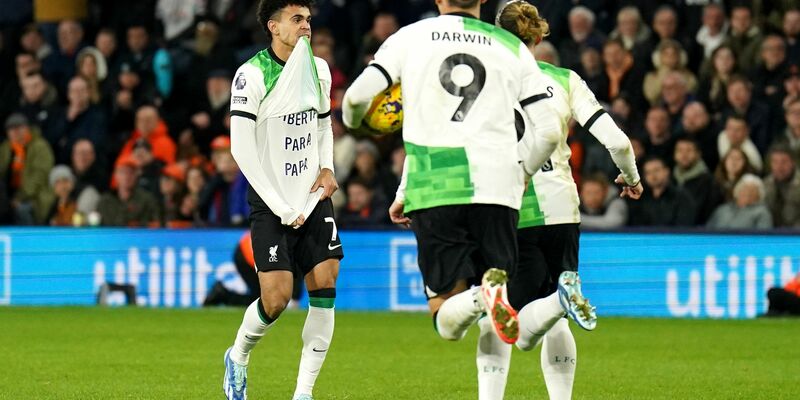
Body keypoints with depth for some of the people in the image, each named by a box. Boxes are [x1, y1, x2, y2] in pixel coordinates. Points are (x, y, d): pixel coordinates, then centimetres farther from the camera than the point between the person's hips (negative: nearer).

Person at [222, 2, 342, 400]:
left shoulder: (318, 69, 7)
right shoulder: (251, 75, -12)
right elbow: (241, 149, -13)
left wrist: (327, 168, 3)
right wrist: (281, 208, -14)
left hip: (313, 198, 6)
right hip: (271, 204, -5)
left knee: (325, 287, -6)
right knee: (276, 297, -12)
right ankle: (237, 358, 19)